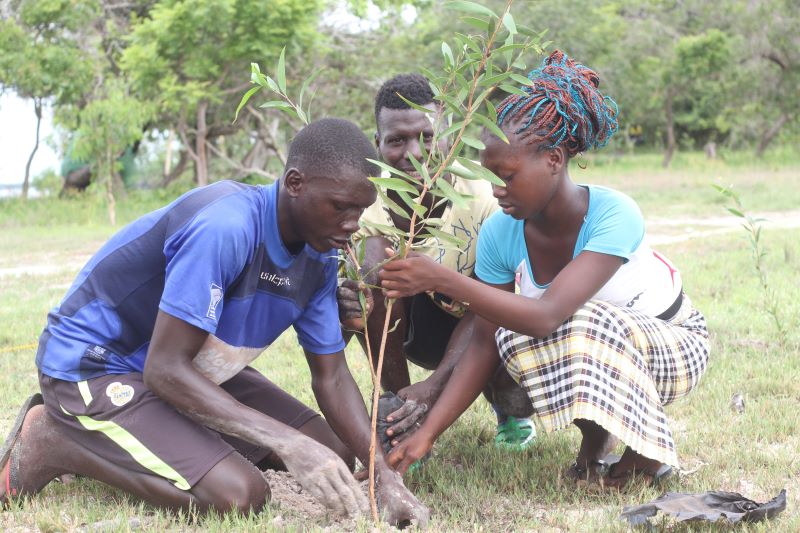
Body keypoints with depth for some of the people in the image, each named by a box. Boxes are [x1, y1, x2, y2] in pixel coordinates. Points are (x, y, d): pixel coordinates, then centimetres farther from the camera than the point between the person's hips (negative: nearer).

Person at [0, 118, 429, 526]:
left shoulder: (318, 257, -5)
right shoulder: (224, 228, -32)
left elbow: (330, 376, 1)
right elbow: (165, 368, -32)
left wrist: (384, 476, -15)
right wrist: (288, 442, -38)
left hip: (190, 370, 9)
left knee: (332, 457, 4)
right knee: (238, 494, -25)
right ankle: (49, 441, -6)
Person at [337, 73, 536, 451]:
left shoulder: (486, 194, -27)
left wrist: (434, 385, -41)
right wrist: (346, 311, -50)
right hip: (430, 324, 2)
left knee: (514, 394, -33)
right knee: (373, 255, -27)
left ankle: (509, 410, 11)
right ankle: (394, 414, -13)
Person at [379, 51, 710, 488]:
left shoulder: (613, 216, -33)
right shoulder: (499, 234, -16)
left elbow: (547, 316, -44)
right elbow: (484, 344, -15)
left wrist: (442, 280, -50)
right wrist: (426, 434, -25)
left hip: (673, 344, -4)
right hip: (595, 352, 5)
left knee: (587, 328, -36)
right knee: (513, 335, -27)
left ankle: (650, 448, -8)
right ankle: (594, 438, 0)